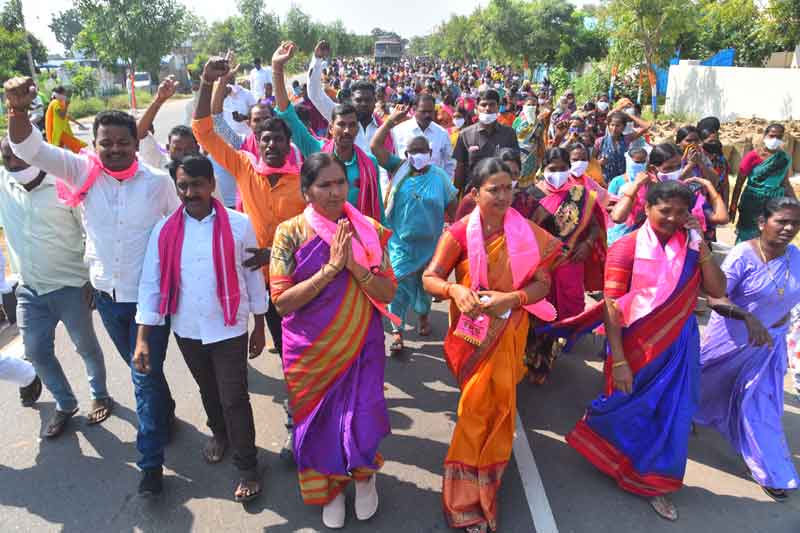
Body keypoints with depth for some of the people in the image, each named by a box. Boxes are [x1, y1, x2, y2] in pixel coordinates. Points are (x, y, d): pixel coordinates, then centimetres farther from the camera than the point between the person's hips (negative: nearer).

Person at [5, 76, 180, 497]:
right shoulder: (82, 173, -5)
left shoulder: (158, 182, -10)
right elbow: (29, 150, -14)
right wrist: (18, 110, -34)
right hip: (106, 293, 3)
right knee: (141, 368, 22)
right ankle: (165, 414, 49)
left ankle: (151, 461, 17)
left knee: (146, 375, 3)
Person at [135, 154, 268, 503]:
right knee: (208, 391, 23)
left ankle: (247, 467, 21)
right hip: (186, 330, 3)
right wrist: (142, 339, -6)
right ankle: (219, 434, 50)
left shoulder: (239, 225, -11)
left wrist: (259, 328, 1)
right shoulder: (164, 230, -5)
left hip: (229, 329, -3)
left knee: (235, 399, 1)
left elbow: (253, 277, -3)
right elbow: (151, 284, -3)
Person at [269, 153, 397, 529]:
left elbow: (388, 292, -7)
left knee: (361, 420, 3)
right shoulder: (291, 232, -10)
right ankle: (329, 487, 44)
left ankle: (363, 475, 39)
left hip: (361, 345, 1)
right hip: (311, 350, 0)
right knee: (318, 421, 14)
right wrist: (330, 268, -23)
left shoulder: (368, 230, -4)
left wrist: (354, 265, -22)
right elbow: (281, 301, -16)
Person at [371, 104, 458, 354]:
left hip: (430, 243, 1)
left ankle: (423, 314, 46)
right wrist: (392, 120, -16)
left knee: (425, 284, 20)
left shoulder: (440, 176, -3)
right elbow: (375, 146, -10)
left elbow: (452, 208, 3)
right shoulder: (399, 168, -3)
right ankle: (397, 331, 8)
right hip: (401, 242, -1)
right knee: (400, 286, -2)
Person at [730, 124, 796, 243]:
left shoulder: (785, 158, 2)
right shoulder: (753, 156, -10)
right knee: (746, 238, 7)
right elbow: (739, 183, -8)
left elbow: (785, 183, 13)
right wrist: (733, 207, -9)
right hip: (752, 203, -4)